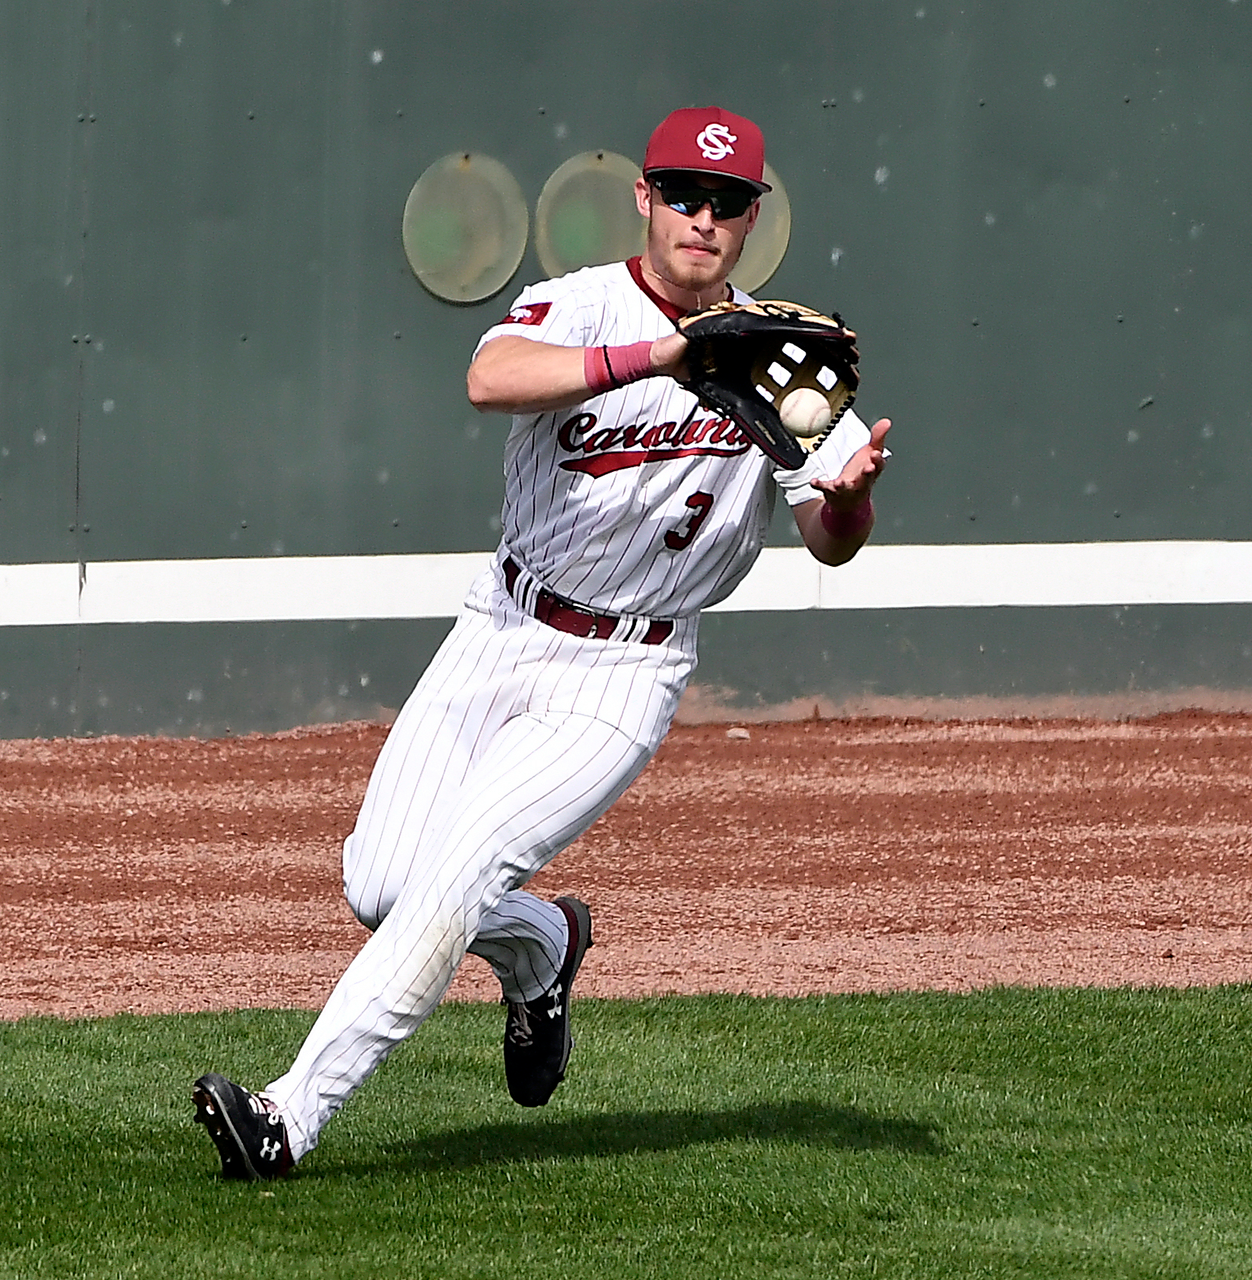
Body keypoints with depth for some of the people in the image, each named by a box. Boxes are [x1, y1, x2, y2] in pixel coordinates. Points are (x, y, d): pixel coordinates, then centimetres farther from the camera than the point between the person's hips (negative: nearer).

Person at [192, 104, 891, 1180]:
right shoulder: (576, 309, -8)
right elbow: (492, 378, -32)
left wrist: (849, 494, -32)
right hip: (501, 637, 2)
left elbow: (831, 544, -7)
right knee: (380, 882, -4)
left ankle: (297, 1114, -16)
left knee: (456, 880, -17)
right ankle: (543, 948, 29)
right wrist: (660, 353, -44)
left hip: (623, 678, -2)